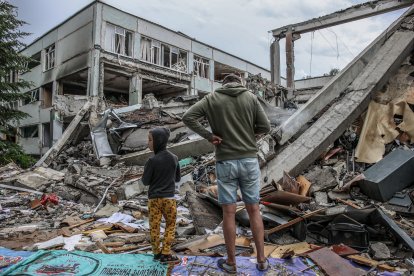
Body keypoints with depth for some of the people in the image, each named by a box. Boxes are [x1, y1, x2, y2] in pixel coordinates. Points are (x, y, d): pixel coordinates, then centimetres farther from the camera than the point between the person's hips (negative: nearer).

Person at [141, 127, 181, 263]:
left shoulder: (152, 160, -14)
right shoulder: (174, 158, -2)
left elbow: (145, 181, -6)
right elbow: (178, 178, 9)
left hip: (154, 198, -2)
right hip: (169, 198, 2)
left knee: (154, 226, 11)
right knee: (170, 225, 12)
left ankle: (156, 252, 20)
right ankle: (166, 253, 12)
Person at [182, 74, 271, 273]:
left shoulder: (211, 98, 2)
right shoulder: (251, 97, 3)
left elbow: (187, 117, -8)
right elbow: (265, 127, 0)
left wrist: (209, 136, -6)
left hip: (225, 162, -1)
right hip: (249, 161, 1)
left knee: (229, 212, 7)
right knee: (254, 210, 12)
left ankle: (231, 262, 18)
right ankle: (261, 260, 20)